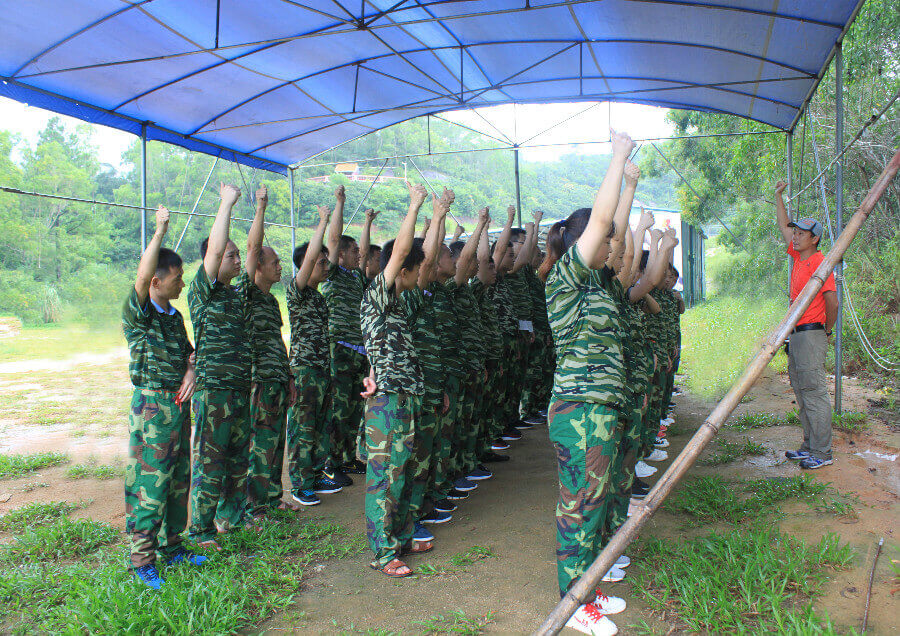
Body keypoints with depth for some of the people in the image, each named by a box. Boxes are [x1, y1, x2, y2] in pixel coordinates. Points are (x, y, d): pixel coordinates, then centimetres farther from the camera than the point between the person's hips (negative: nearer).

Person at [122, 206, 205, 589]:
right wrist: (160, 230, -23)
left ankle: (171, 546, 27)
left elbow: (188, 352, 23)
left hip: (179, 403, 8)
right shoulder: (137, 313, -10)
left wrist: (190, 372, 0)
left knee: (179, 478, 14)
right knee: (150, 482, -4)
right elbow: (142, 275, -28)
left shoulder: (175, 317, 13)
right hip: (151, 404, -8)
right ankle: (142, 559, 8)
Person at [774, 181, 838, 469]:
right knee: (801, 393, 12)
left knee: (814, 393, -6)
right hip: (796, 335, 9)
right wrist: (778, 196, 27)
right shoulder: (798, 257, 12)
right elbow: (784, 226, 26)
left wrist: (827, 330, -5)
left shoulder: (819, 263, -13)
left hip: (812, 335, -9)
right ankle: (810, 446, 21)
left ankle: (822, 453, -1)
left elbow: (832, 302, -18)